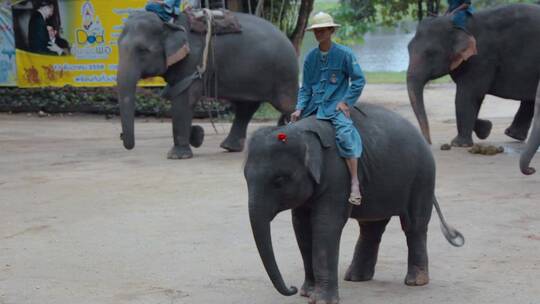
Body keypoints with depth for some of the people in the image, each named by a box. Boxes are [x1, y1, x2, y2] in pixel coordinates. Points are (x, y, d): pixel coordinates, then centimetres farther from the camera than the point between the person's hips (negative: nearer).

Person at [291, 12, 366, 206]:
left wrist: (346, 102, -10)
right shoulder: (310, 57, 8)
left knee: (345, 133, -31)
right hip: (314, 106, 6)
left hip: (335, 105, -6)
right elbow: (305, 87, 12)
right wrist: (299, 109, -2)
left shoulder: (344, 53, -5)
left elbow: (359, 80, -2)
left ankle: (355, 183, -32)